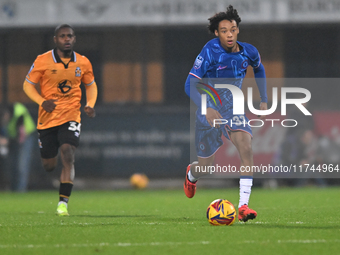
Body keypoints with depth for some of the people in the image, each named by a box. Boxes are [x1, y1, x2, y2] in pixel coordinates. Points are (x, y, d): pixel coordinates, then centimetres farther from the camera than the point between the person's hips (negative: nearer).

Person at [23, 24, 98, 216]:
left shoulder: (83, 63, 1)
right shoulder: (42, 61, -7)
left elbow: (91, 85, 16)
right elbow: (28, 85, 1)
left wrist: (90, 105, -2)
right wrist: (41, 101, -17)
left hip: (71, 117, 0)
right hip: (47, 119, 0)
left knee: (68, 157, -21)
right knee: (49, 167, 6)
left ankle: (63, 203, -18)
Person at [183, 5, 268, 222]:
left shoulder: (248, 52, -7)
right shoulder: (210, 52, -21)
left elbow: (259, 68, 18)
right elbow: (190, 85, -22)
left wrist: (264, 100, 15)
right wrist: (206, 108, -37)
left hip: (233, 108, 2)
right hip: (209, 111, -2)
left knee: (246, 146, -26)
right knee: (206, 164, 9)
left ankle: (243, 206, -27)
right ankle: (191, 175, 51)